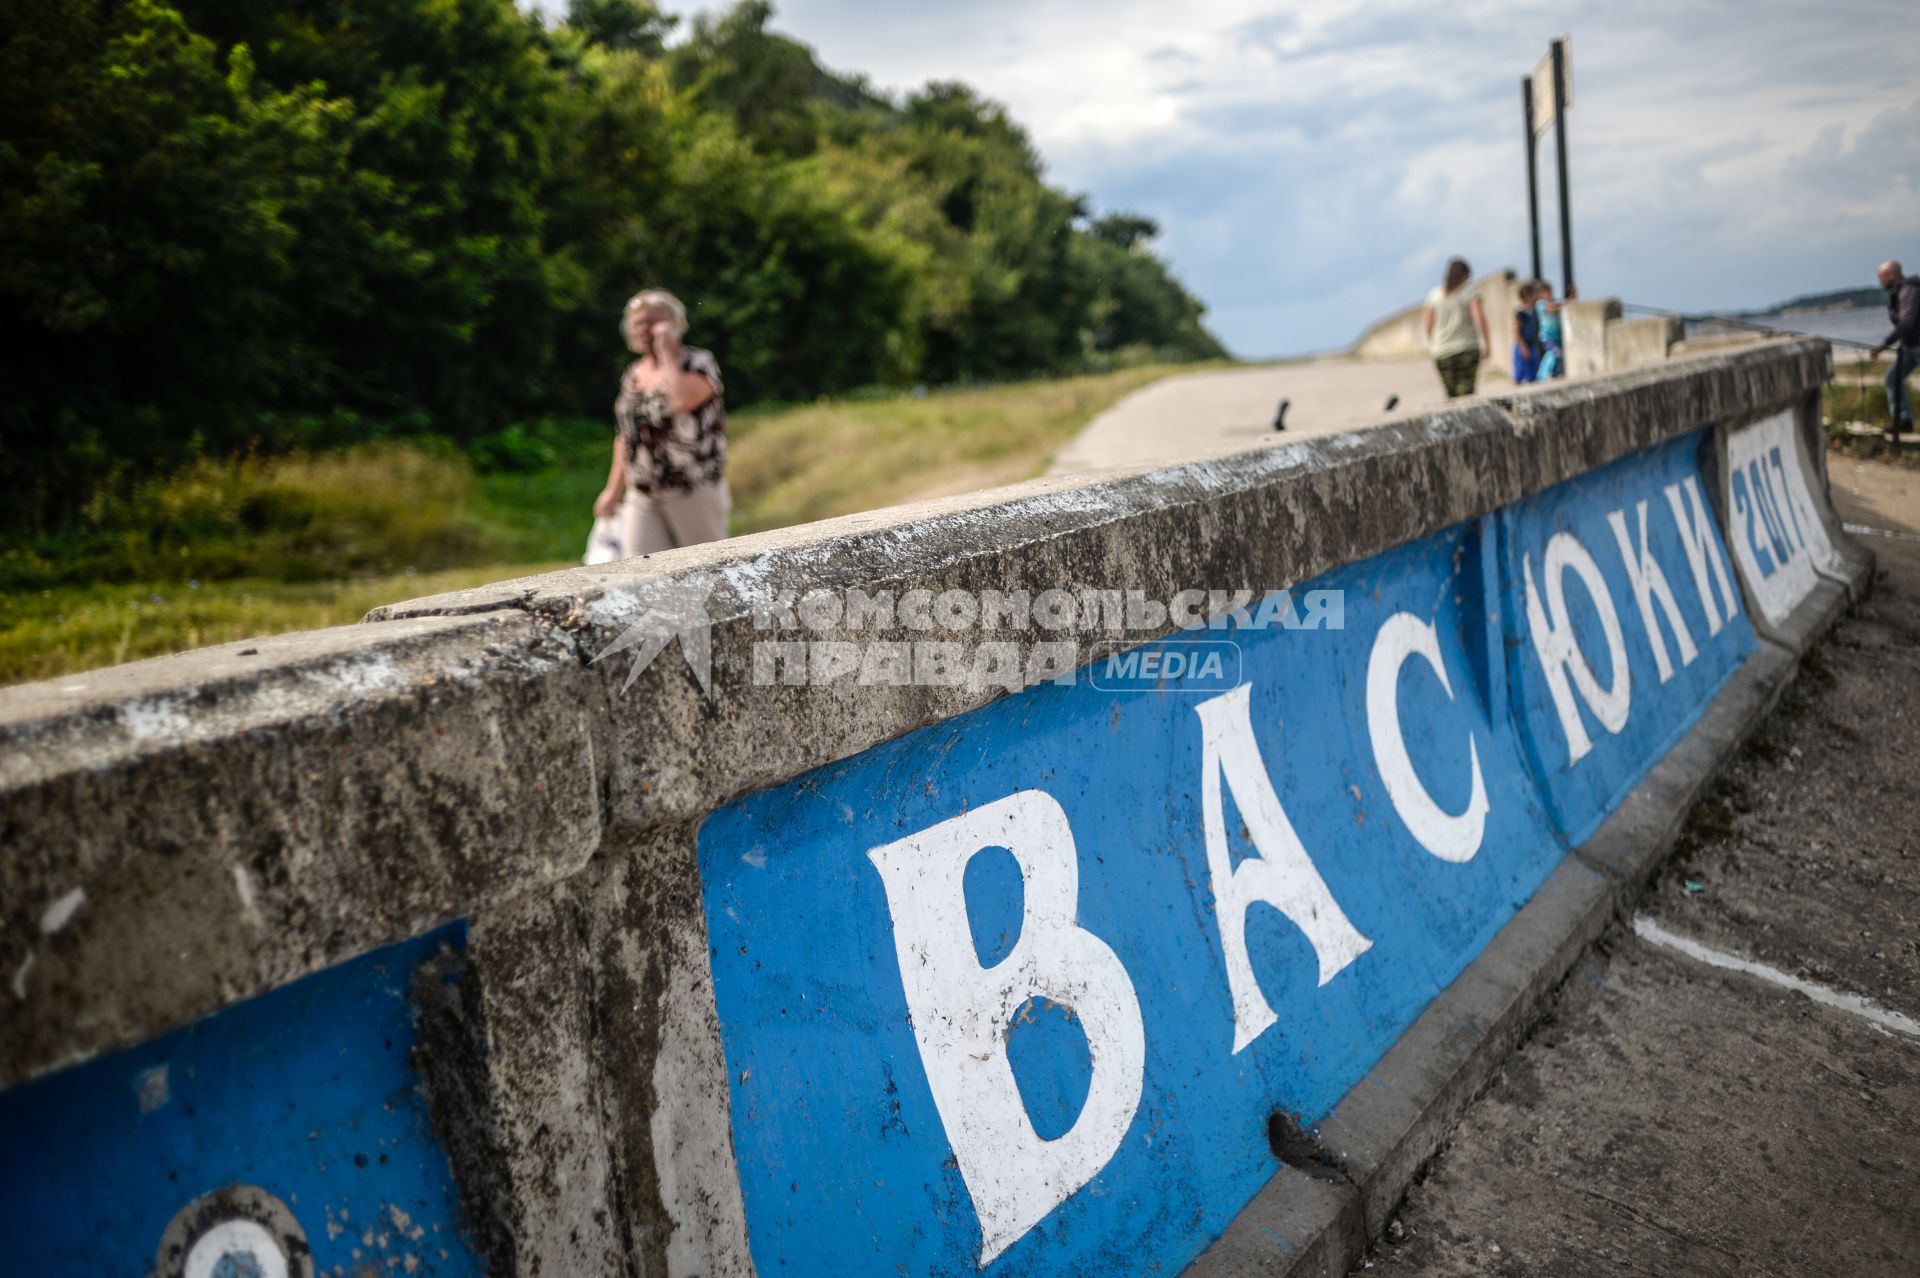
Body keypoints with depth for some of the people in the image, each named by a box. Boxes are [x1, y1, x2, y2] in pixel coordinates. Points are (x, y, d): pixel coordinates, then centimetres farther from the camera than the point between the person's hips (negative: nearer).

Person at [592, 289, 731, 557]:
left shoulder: (699, 362, -6)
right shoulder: (632, 374, 12)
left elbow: (683, 399, -29)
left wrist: (667, 352, -16)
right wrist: (614, 490, 20)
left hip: (694, 491, -5)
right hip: (642, 497, 5)